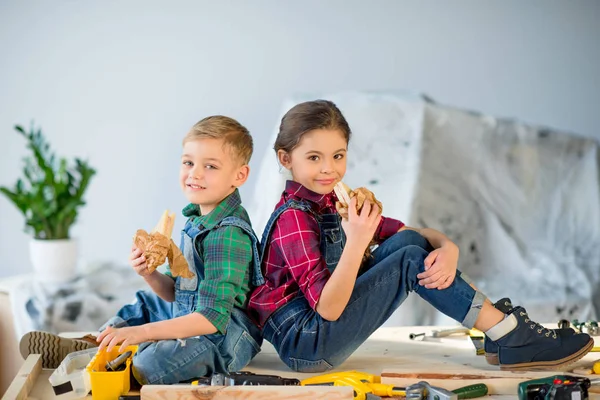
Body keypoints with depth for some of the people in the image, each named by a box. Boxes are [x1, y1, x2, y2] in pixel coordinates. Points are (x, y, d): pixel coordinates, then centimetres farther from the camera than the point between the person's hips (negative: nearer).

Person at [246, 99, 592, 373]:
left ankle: (497, 319, -7)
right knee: (410, 260, -16)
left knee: (407, 241, -4)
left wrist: (447, 247, -15)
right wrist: (356, 243, -35)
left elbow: (413, 234, 7)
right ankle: (512, 339, -11)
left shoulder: (336, 204, 10)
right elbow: (328, 309, -24)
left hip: (326, 328, 8)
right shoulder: (293, 218, -17)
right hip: (305, 346, -8)